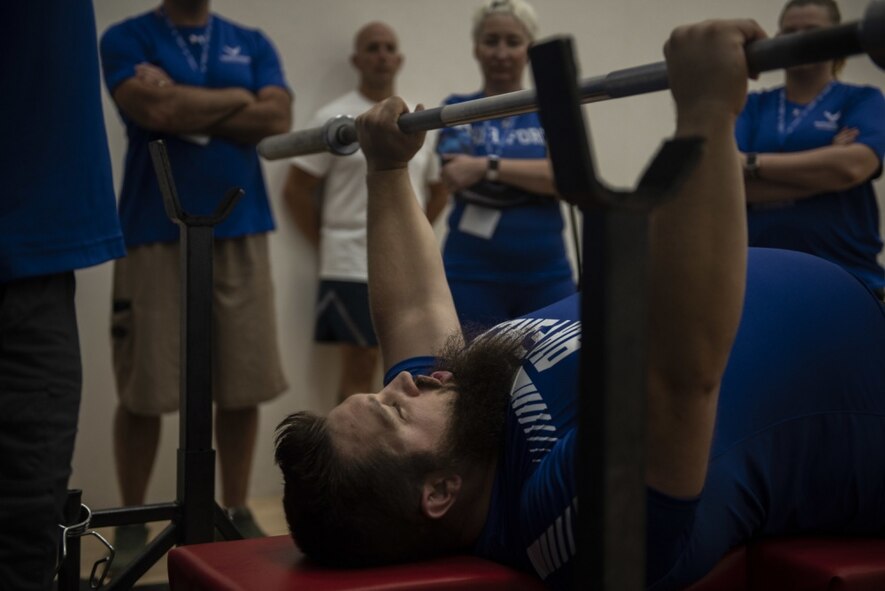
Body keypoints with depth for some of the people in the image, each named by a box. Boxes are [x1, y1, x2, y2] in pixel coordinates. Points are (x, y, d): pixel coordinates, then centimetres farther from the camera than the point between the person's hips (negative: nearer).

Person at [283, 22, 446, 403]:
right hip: (353, 269, -5)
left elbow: (438, 189, 20)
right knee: (359, 370, 0)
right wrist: (327, 245, -5)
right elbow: (297, 190, -5)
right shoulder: (333, 119, -4)